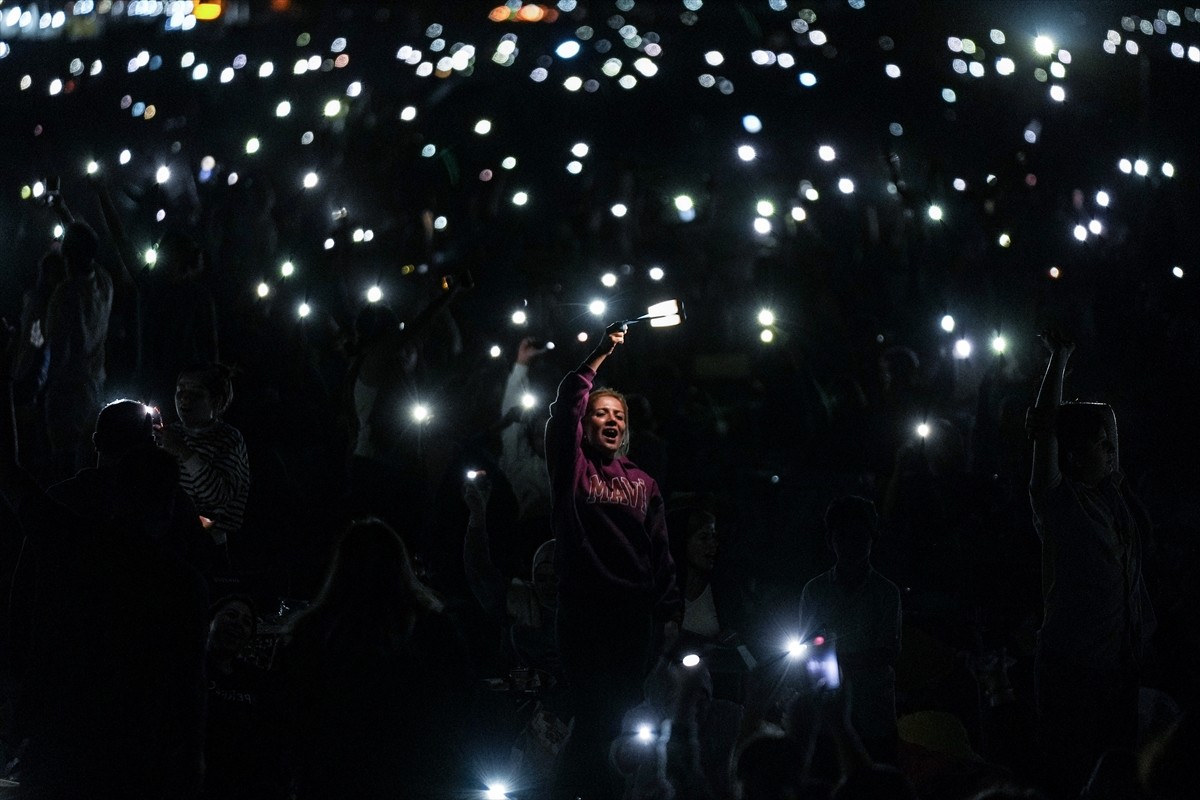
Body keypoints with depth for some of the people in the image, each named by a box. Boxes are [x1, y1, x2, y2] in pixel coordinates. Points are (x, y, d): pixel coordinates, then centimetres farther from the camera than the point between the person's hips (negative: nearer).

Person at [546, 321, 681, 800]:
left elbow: (661, 553, 9)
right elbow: (565, 408, -12)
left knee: (625, 715, 4)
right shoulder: (572, 468, 5)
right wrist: (599, 356, -11)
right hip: (584, 610, -3)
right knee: (594, 712, -4)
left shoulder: (643, 483, 14)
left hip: (635, 615, 3)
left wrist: (670, 614, 2)